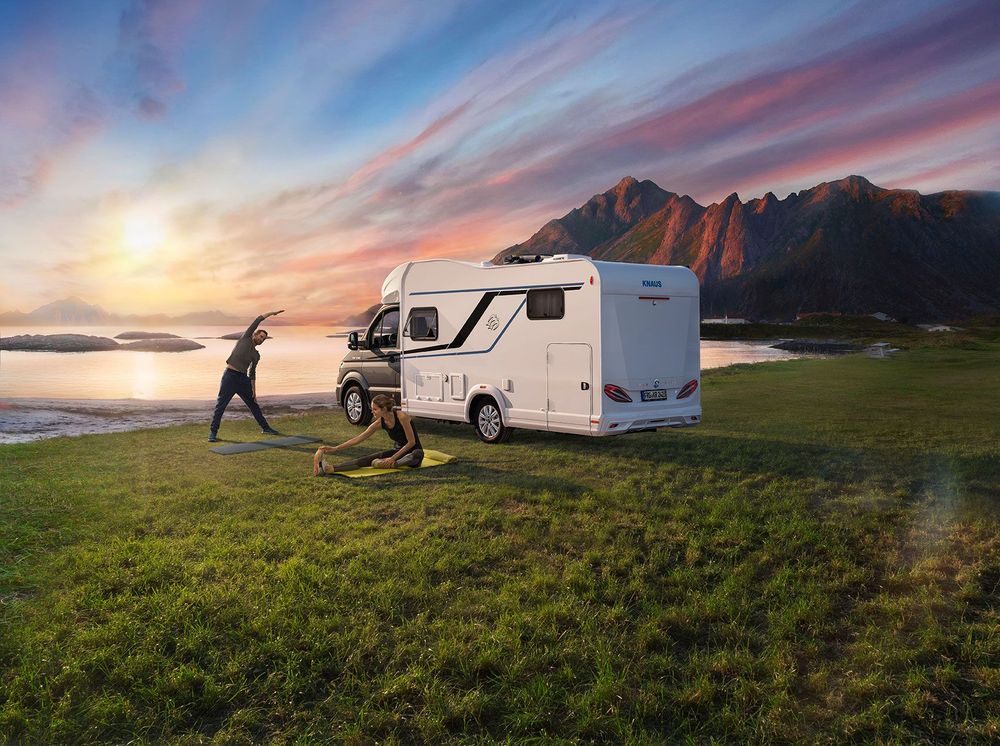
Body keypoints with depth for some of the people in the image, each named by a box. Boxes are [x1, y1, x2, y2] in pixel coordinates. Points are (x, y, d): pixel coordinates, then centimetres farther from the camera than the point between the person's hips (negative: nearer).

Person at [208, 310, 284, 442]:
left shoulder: (256, 355, 15)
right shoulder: (245, 338, 4)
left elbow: (252, 373, 18)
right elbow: (258, 320, 1)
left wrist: (254, 391, 11)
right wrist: (272, 313, 2)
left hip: (243, 379, 5)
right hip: (230, 376, -5)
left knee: (253, 404, 12)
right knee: (220, 406, -3)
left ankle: (265, 428, 23)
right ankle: (213, 432, 5)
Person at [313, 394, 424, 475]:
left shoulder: (402, 417, -24)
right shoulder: (380, 422, -6)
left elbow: (412, 442, -21)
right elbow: (358, 438, -4)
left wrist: (393, 458, -22)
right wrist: (336, 448, -10)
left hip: (413, 451, -4)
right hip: (398, 450, 4)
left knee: (417, 454, -44)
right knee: (368, 459, -18)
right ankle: (331, 468, -34)